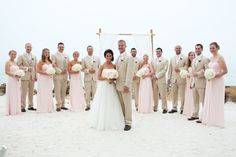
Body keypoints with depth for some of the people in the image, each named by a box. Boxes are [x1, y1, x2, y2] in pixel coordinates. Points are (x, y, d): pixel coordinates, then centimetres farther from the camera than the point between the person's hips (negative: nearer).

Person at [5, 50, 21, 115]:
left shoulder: (15, 62, 15)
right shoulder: (8, 62, -6)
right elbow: (6, 72, -15)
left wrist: (19, 76, 1)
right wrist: (14, 75, -23)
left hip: (16, 81, 7)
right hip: (11, 80, -7)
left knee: (16, 95, 9)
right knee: (11, 95, -4)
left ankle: (16, 110, 17)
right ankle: (10, 111, 1)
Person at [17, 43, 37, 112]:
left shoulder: (34, 57, 15)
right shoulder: (21, 56, 1)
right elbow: (19, 66, -5)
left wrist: (36, 76, 11)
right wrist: (27, 68, -15)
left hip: (32, 77, 5)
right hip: (24, 76, -4)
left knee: (31, 92, 8)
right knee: (24, 92, -4)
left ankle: (30, 106, 16)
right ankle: (23, 107, 2)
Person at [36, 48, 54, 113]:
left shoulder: (50, 61, 11)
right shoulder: (41, 61, -6)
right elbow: (38, 70, -11)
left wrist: (51, 73, 0)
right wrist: (46, 73, -20)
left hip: (49, 79, 6)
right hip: (42, 79, -6)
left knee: (49, 93, 7)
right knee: (43, 93, -3)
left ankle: (49, 108, 14)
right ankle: (42, 108, 4)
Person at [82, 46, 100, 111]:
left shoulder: (97, 58, 9)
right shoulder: (84, 59, 6)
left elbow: (99, 68, 11)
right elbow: (83, 69, 2)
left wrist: (95, 71, -6)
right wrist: (88, 70, -13)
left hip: (95, 78, 0)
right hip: (87, 78, 0)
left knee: (95, 92, -1)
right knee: (87, 93, 2)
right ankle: (88, 105, 12)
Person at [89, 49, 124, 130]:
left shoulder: (114, 66, 6)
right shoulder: (102, 66, -2)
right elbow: (99, 77, -5)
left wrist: (113, 79, -10)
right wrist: (107, 78, -17)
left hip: (111, 87, 3)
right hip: (103, 87, -3)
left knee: (112, 105, 5)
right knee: (103, 104, 2)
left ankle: (112, 122, 18)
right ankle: (102, 123, 14)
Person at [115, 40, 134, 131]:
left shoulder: (129, 58, -8)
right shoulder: (118, 58, 15)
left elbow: (130, 72, -14)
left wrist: (127, 85, -19)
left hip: (125, 85, -7)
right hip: (118, 85, 7)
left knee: (127, 104, 0)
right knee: (121, 105, 12)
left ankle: (128, 123, 9)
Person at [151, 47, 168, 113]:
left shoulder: (165, 60, 4)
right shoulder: (153, 60, 16)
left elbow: (164, 70, -5)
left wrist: (157, 76, -12)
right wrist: (153, 75, -6)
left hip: (161, 79, -4)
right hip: (154, 80, 4)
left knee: (163, 94, -4)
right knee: (155, 94, 5)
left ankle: (164, 108, 1)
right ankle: (155, 107, 12)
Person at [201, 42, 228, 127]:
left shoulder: (220, 58, -9)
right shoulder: (211, 58, 12)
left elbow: (225, 71, -13)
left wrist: (215, 76, -19)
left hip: (217, 82, -8)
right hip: (210, 82, 8)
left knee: (217, 101, -1)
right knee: (209, 101, 9)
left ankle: (217, 121, 9)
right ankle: (210, 119, 18)